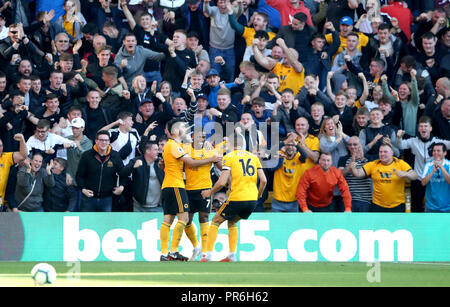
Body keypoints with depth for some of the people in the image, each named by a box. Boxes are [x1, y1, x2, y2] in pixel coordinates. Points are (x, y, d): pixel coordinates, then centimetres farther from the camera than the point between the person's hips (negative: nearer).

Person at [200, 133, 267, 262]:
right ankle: (232, 255, 19)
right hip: (252, 200, 5)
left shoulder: (229, 157, -3)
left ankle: (209, 255, 7)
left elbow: (222, 182, -10)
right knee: (232, 222, 28)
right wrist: (258, 195, 23)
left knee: (215, 221, 14)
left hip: (236, 198, -5)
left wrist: (210, 192, 6)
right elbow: (263, 180, 6)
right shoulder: (253, 157, 12)